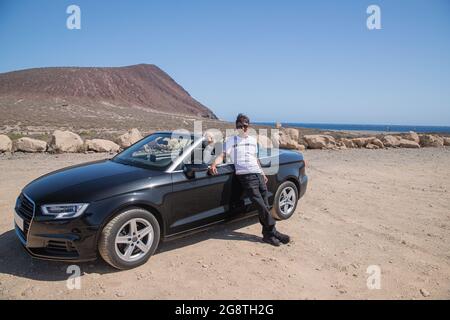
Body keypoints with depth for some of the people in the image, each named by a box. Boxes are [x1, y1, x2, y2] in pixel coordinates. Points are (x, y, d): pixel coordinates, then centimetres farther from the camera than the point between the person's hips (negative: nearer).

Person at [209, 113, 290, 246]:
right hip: (246, 176, -6)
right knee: (261, 206, -11)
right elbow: (222, 155, -4)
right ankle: (272, 232, -2)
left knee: (265, 206, 3)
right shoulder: (232, 140, 6)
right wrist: (214, 163, -23)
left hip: (258, 174, 6)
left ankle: (267, 234, 11)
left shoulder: (253, 140, 21)